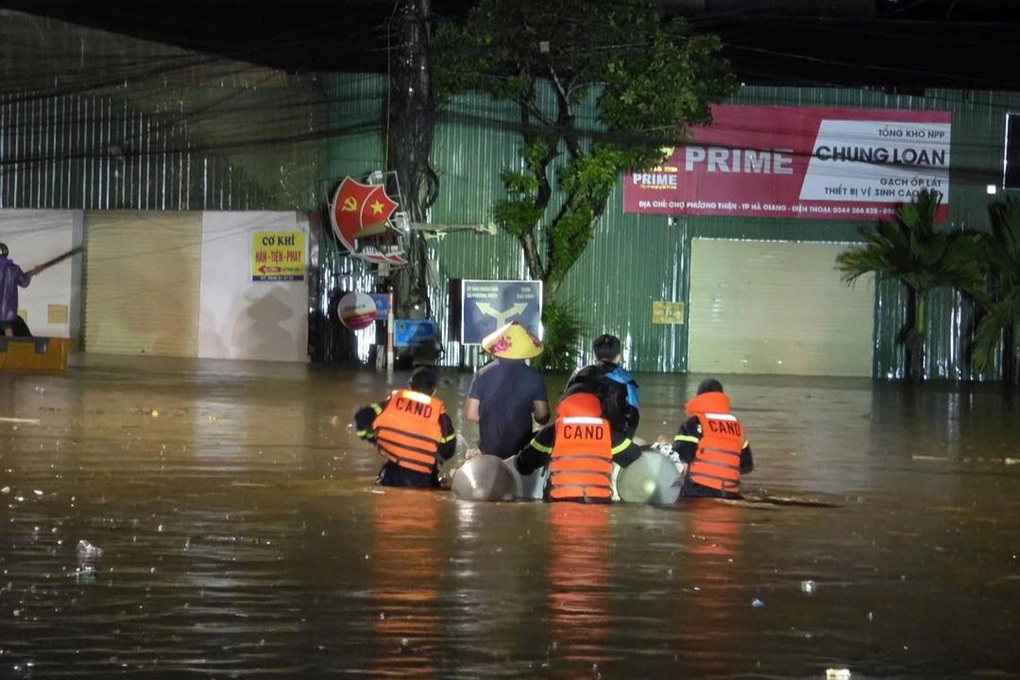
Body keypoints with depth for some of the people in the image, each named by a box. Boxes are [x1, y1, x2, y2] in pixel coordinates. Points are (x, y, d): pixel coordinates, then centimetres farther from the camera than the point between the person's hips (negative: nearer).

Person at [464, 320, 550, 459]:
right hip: (521, 450, -2)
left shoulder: (483, 374, -5)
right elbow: (542, 418, -5)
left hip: (488, 448, 2)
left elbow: (471, 414, -3)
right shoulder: (534, 378, -9)